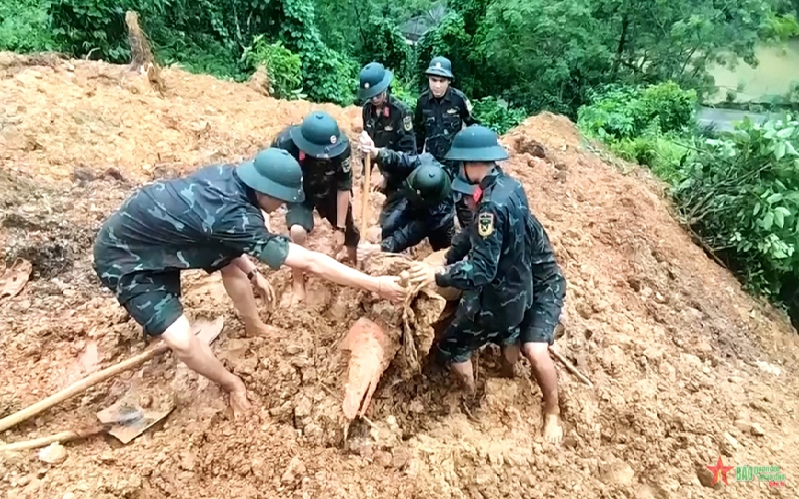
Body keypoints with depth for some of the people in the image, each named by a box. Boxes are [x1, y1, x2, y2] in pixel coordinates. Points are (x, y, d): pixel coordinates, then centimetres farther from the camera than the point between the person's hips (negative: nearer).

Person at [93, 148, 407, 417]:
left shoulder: (227, 177, -14)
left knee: (232, 261, 9)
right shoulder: (233, 215, -37)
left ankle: (255, 328, 32)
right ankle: (233, 385, 12)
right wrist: (376, 285, -28)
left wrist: (252, 273, 9)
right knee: (181, 341, -16)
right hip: (123, 256, -8)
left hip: (156, 233, 8)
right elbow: (308, 263, -34)